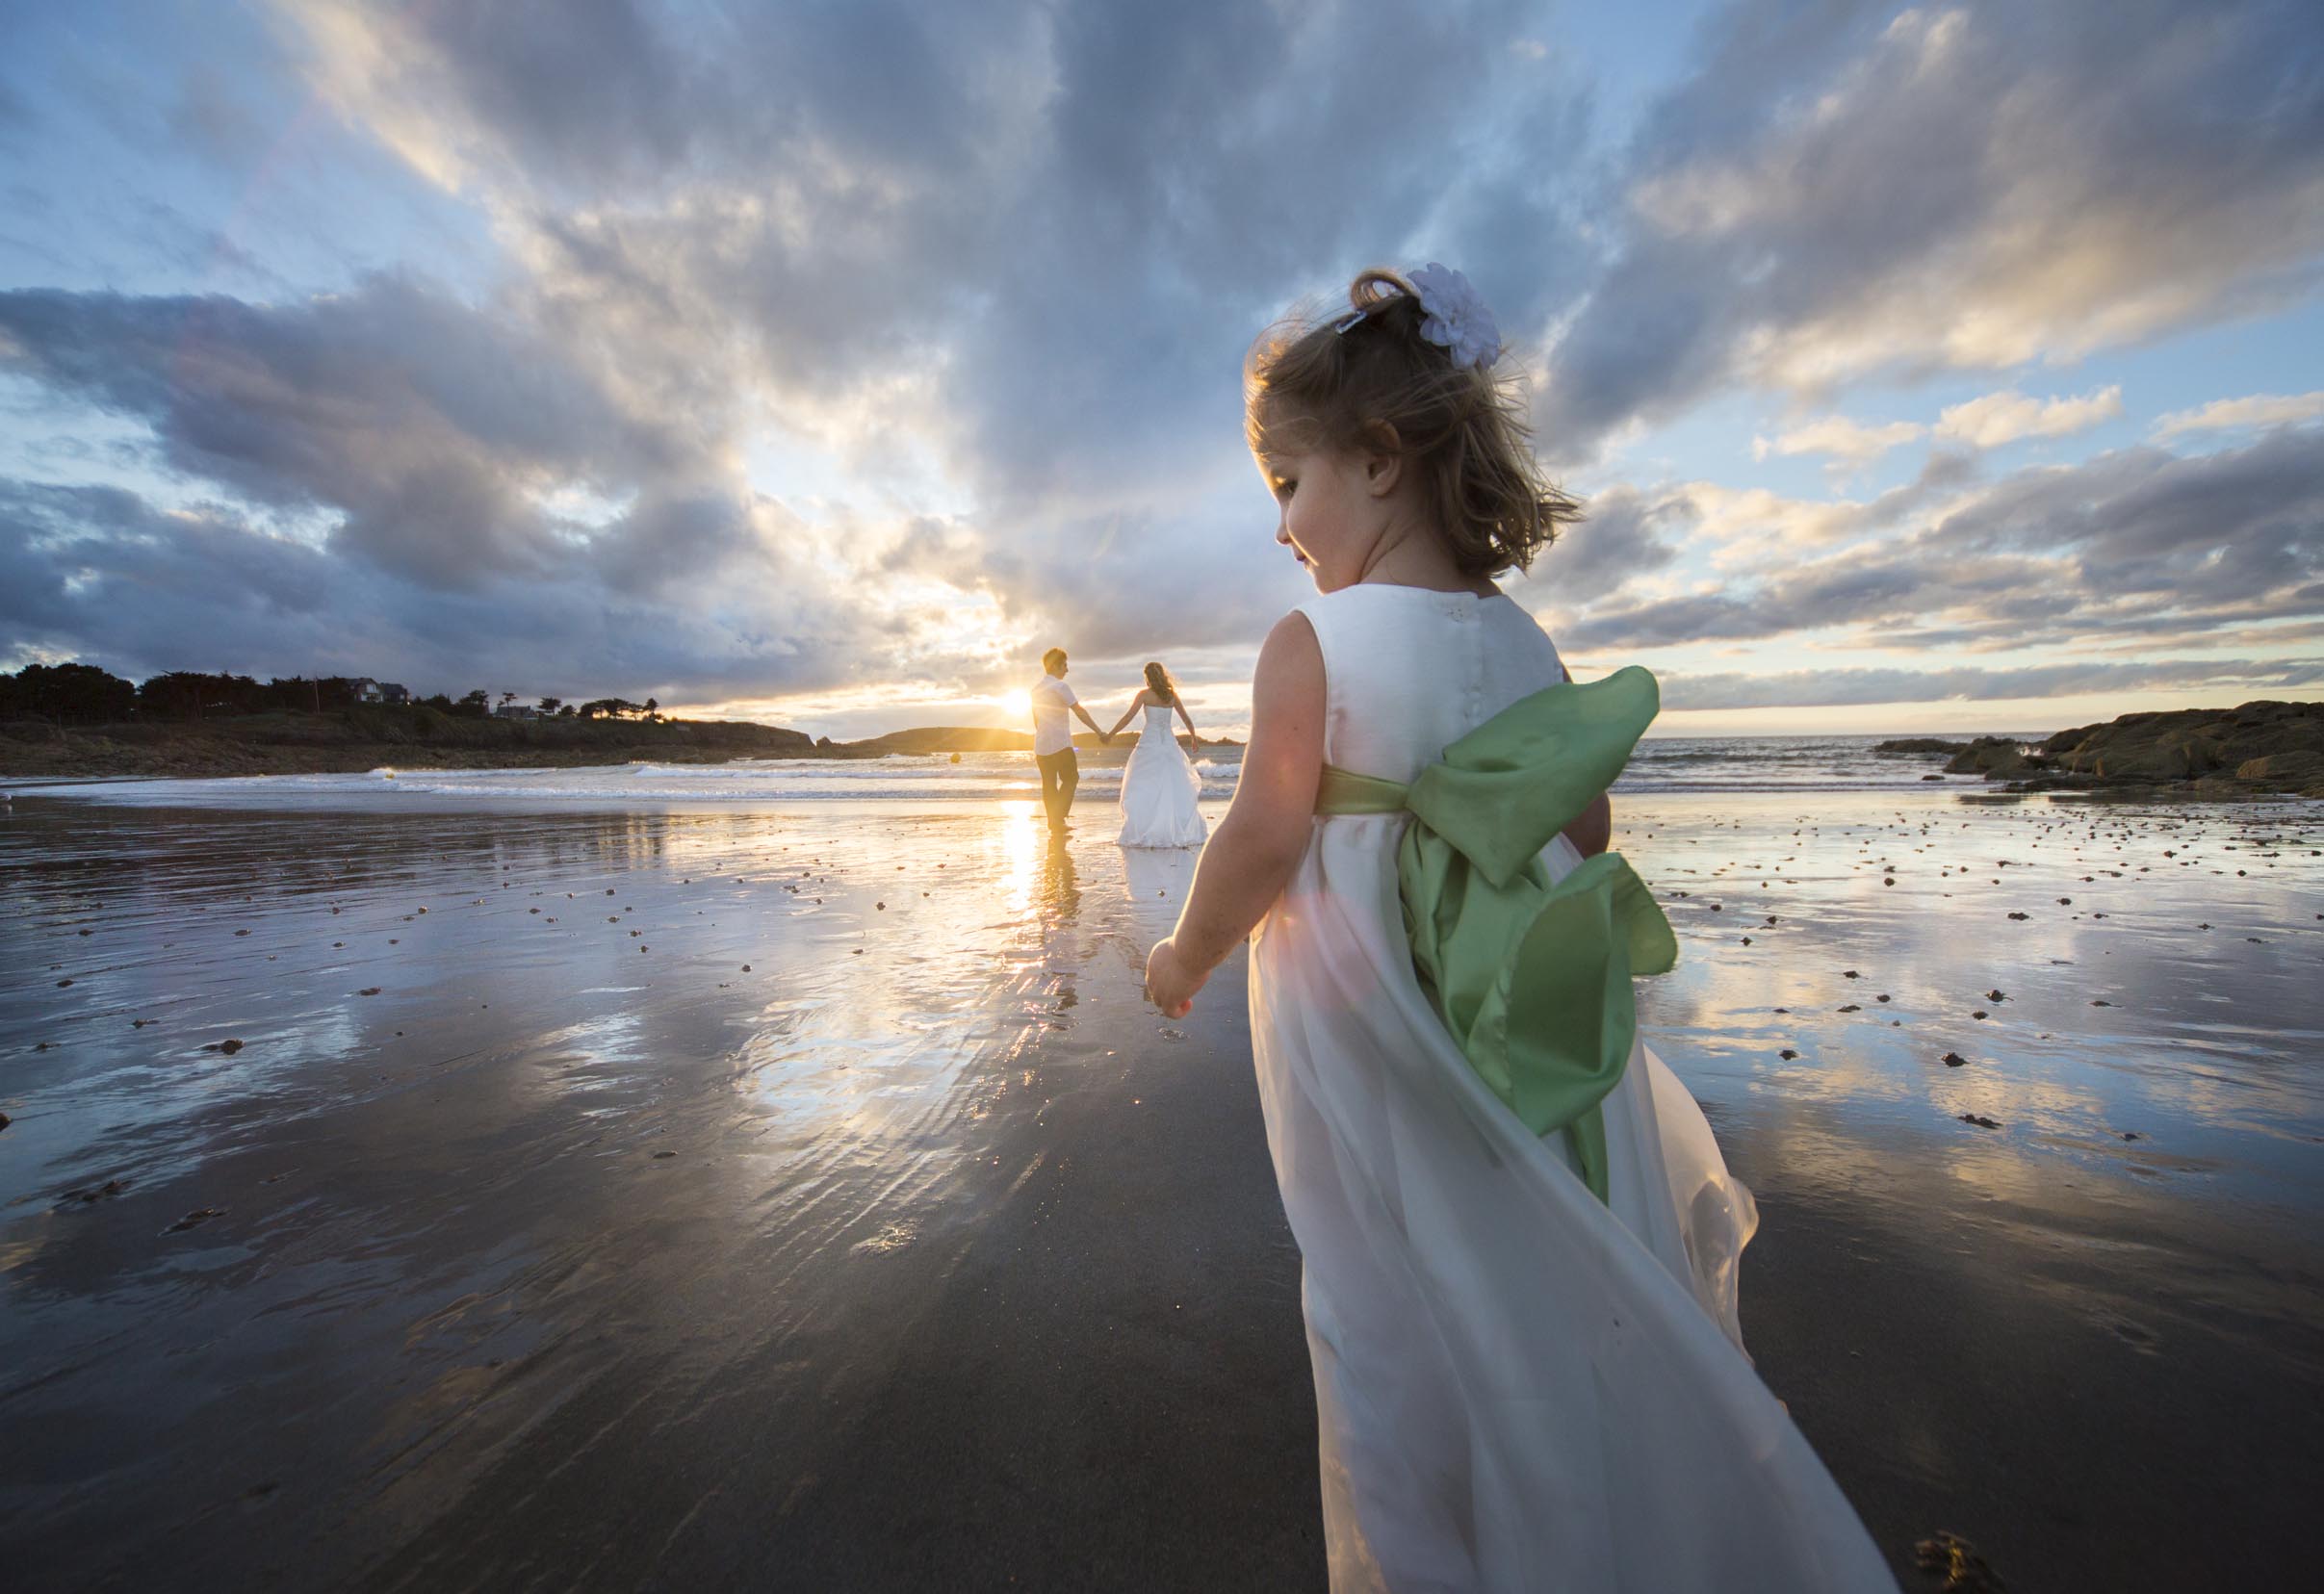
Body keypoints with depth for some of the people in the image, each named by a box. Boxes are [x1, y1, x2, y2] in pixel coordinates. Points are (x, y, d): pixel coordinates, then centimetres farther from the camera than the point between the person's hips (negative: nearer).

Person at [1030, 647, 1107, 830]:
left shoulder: (1035, 688, 14)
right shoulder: (1059, 686, -11)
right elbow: (1079, 711, -16)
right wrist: (1099, 731, -16)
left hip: (1041, 744, 7)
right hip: (1060, 744, -7)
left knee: (1048, 783, 10)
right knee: (1070, 779, 1)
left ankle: (1053, 820, 10)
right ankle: (1058, 819, -7)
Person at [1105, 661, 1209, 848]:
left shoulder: (1145, 694, -3)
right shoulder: (1172, 695, 7)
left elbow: (1127, 717, -5)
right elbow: (1187, 720, 13)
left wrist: (1110, 735, 4)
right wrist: (1194, 737, 30)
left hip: (1149, 742, -3)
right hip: (1169, 742, 3)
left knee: (1143, 789, 1)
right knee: (1175, 788, 8)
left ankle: (1142, 833, -2)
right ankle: (1181, 831, 10)